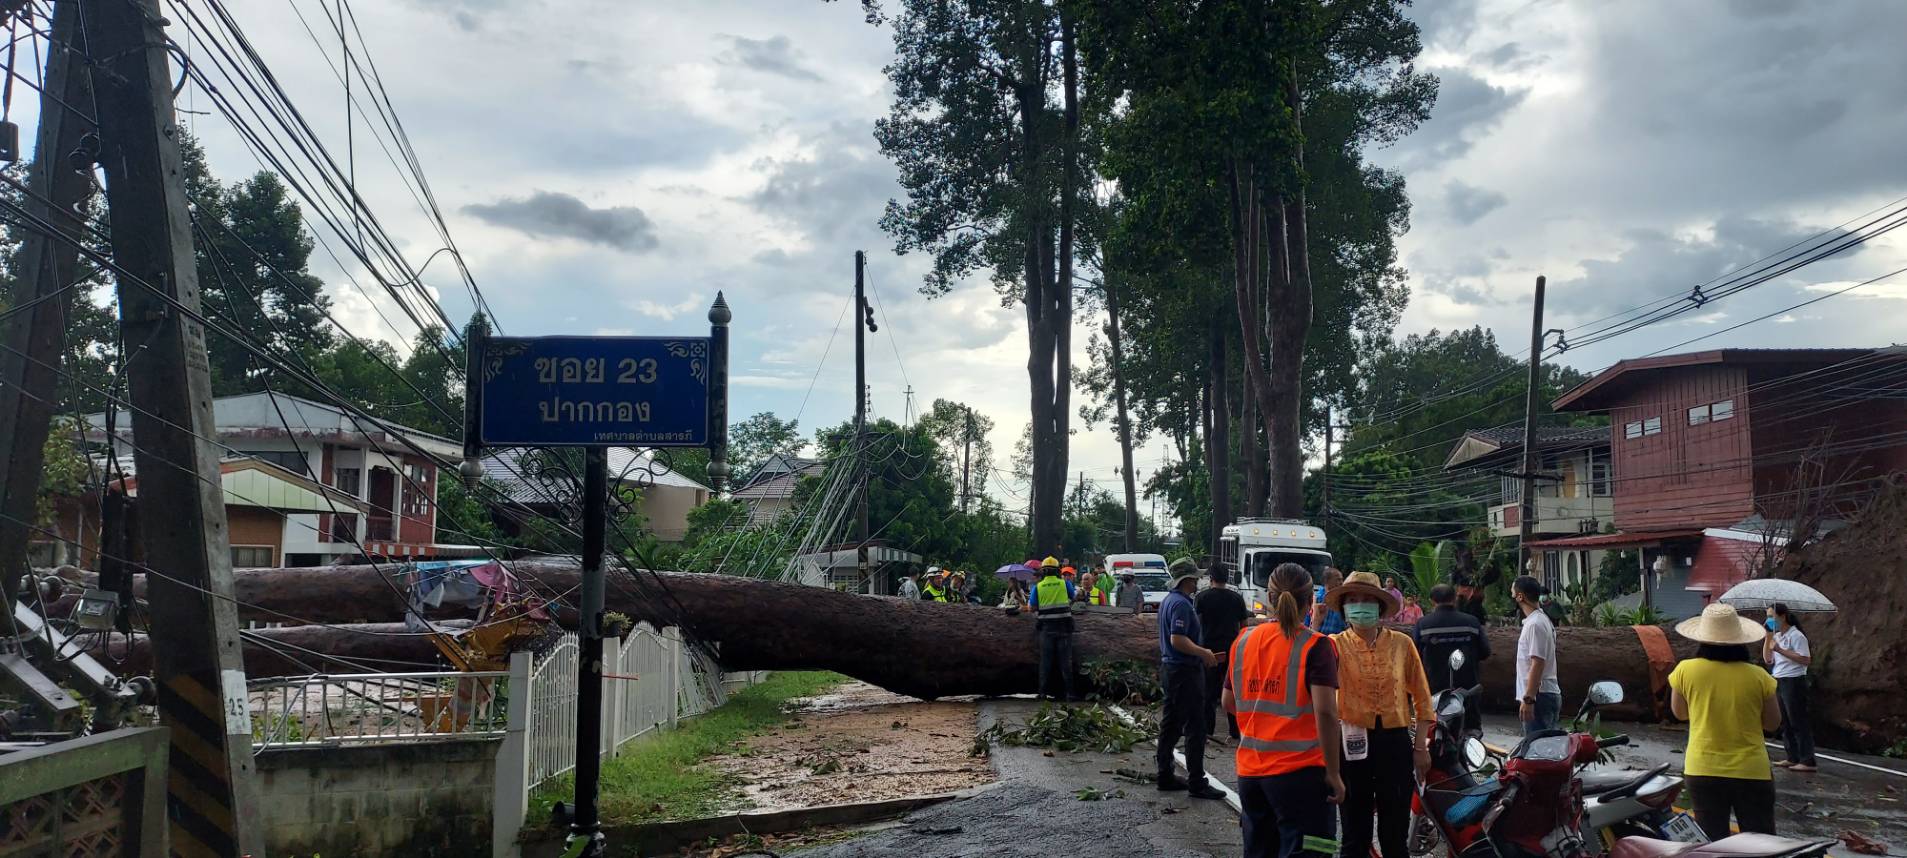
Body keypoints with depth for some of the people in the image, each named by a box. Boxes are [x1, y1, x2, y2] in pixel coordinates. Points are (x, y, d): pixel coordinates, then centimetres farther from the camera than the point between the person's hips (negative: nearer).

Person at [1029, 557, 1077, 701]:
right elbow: (1072, 597, 16)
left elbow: (1031, 607, 0)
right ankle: (1069, 692, 4)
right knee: (1065, 660, 5)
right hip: (1064, 626, 0)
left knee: (1046, 660, 6)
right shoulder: (1065, 584, -1)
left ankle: (1044, 692, 5)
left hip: (1046, 627, 0)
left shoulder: (1038, 587, -2)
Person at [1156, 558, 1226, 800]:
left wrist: (1202, 654, 22)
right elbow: (1178, 639, -26)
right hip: (1185, 671, -10)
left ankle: (1165, 776, 19)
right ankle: (1196, 783, -5)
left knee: (1170, 725, 14)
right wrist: (1204, 654, -17)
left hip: (1170, 668, 10)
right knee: (1195, 728, -7)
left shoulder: (1168, 600, 14)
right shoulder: (1181, 604, -18)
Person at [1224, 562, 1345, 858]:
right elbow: (1325, 712, -17)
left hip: (1250, 770, 6)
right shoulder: (1315, 646, -10)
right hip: (1300, 770, -5)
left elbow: (1229, 704, 13)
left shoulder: (1243, 641, 5)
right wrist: (1333, 773, -11)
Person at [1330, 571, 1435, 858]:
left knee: (1395, 834, 9)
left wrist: (1421, 746, 5)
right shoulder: (1335, 645, -2)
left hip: (1395, 742, 1)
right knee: (1355, 835, 9)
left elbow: (1421, 697, 9)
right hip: (1354, 744, -1)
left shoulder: (1402, 643, 2)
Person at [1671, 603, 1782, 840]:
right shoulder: (1758, 676, -9)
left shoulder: (1685, 671, -8)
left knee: (1712, 843, 10)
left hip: (1703, 772, 0)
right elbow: (1773, 722, 3)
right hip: (1751, 772, 0)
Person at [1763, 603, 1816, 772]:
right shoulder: (1776, 636, 14)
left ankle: (1807, 761, -5)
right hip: (1778, 682, 9)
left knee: (1798, 722, -7)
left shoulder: (1796, 636, -11)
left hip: (1793, 682, -9)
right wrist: (1768, 636, 3)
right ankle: (1793, 758, 19)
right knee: (1784, 722, 12)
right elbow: (1767, 659, 9)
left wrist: (1781, 650, -23)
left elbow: (1805, 660, -19)